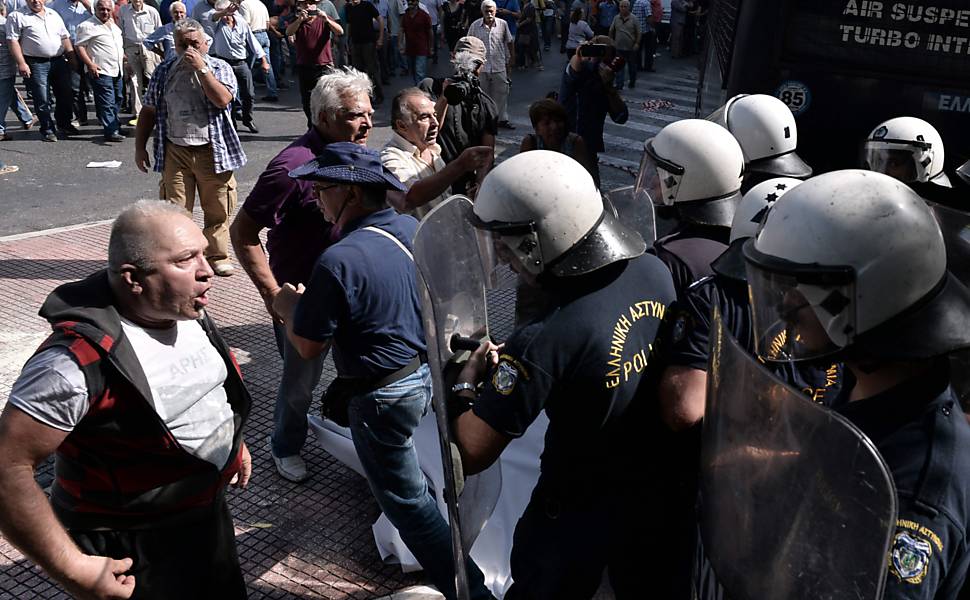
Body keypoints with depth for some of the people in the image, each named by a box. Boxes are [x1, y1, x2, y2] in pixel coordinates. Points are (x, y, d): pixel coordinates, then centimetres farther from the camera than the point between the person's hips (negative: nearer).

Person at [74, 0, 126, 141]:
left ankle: (115, 125, 29)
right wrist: (90, 64, -20)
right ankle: (111, 132, -10)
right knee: (107, 102, -10)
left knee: (117, 99, 15)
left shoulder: (112, 24, 16)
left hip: (117, 70, 8)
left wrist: (123, 56, 21)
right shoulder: (87, 26, -8)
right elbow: (79, 46, -12)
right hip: (101, 71, -8)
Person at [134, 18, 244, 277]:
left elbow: (223, 100, -18)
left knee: (217, 209, 6)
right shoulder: (164, 71, 7)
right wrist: (140, 147, 7)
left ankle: (217, 256, 22)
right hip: (175, 151, 1)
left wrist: (201, 68, -16)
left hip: (213, 151, -1)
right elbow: (148, 111, 11)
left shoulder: (220, 68, 2)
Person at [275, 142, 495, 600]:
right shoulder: (417, 229, -4)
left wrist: (289, 308, 1)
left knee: (407, 500, 8)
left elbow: (308, 347, -18)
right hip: (427, 373, 8)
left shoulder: (340, 262, -28)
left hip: (385, 397, -8)